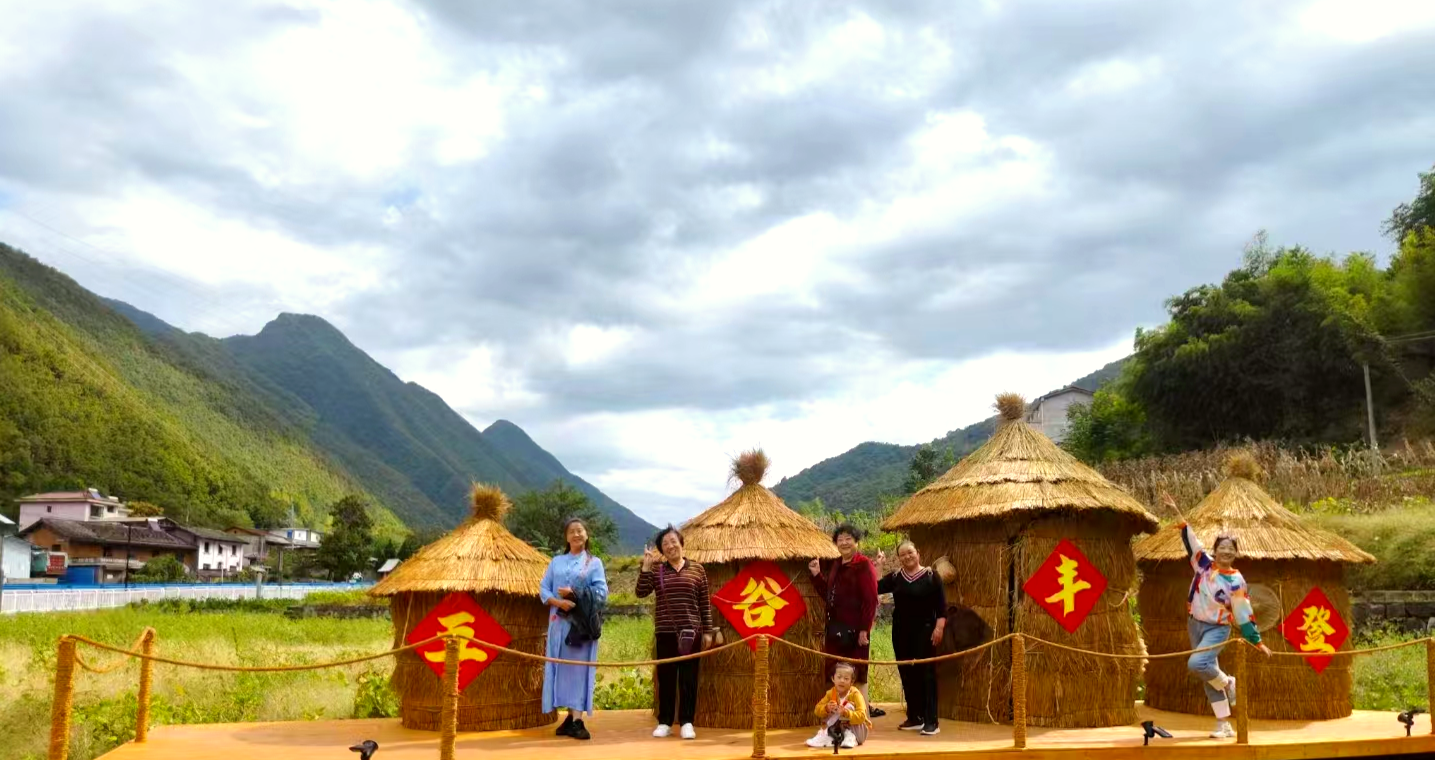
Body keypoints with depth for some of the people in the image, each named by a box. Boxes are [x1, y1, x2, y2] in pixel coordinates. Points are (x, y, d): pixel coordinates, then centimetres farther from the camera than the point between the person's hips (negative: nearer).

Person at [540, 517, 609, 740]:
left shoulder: (594, 562, 6)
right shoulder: (556, 562, 13)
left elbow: (602, 593, -4)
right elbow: (543, 589, 5)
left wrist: (574, 594, -13)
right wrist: (559, 602, -14)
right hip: (560, 621, 3)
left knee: (579, 668, -6)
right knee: (561, 668, 1)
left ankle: (577, 721, -9)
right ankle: (571, 717, 8)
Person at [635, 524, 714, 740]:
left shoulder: (697, 569, 4)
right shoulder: (656, 570, 5)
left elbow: (705, 603, 5)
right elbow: (641, 593, -8)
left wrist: (707, 631, 2)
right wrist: (646, 565, -14)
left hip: (691, 631, 0)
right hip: (665, 631, 1)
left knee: (688, 677, 2)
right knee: (666, 677, 6)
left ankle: (686, 722, 10)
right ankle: (665, 722, 14)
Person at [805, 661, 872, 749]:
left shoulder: (855, 694, -18)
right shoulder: (831, 693, -5)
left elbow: (861, 716, -28)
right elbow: (818, 710, -9)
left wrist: (846, 713, -45)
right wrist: (827, 708, -31)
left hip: (858, 732, -5)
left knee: (848, 706, -28)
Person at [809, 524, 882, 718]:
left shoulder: (864, 565, -9)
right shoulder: (835, 565, 15)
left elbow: (870, 600, -14)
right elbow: (827, 594, 17)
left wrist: (864, 629, -19)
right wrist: (816, 574, 7)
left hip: (855, 628, -7)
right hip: (835, 628, 8)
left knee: (857, 673, -2)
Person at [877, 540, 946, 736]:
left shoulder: (931, 576, -4)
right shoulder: (895, 577, 7)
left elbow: (941, 604, -6)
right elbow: (875, 587, -5)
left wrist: (939, 627, -13)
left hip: (924, 631, -5)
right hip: (901, 631, 5)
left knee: (926, 673, -6)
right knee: (907, 674, 9)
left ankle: (931, 721, -5)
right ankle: (914, 718, 19)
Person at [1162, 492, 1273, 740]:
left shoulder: (1236, 581, -12)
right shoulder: (1204, 564, -4)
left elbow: (1244, 615, -7)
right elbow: (1190, 538, -7)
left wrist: (1258, 642, -5)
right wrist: (1176, 512, -16)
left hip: (1218, 629, -5)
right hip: (1195, 625, 5)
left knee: (1197, 663, -28)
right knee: (1209, 677, 7)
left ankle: (1227, 683, 3)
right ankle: (1224, 725, 16)